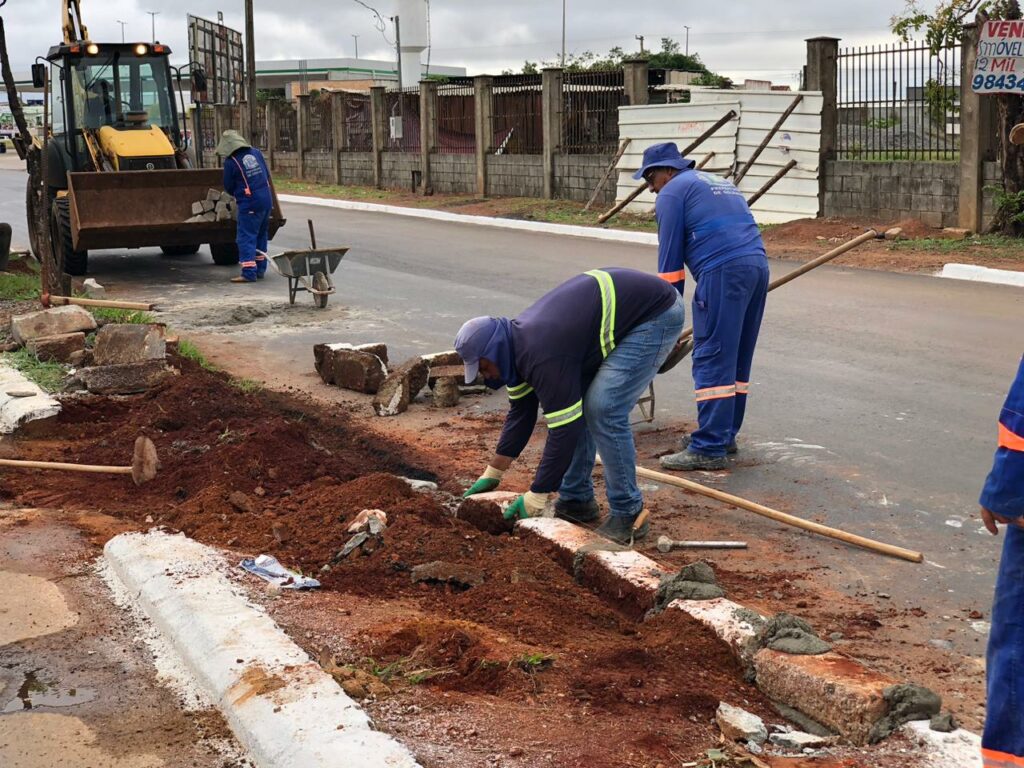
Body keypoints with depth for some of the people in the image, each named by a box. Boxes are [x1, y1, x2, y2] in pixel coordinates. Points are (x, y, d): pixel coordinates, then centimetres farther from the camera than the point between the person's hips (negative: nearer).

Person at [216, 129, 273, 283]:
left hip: (249, 203, -6)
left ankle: (249, 272, -9)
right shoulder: (256, 153, 6)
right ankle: (260, 270, 21)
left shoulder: (230, 162, -9)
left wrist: (237, 194, 22)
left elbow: (228, 186, 1)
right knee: (261, 236, 16)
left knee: (246, 237, -3)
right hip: (266, 200, 7)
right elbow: (267, 175, 13)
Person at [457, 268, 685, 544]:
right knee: (575, 406, 6)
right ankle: (576, 501, 16)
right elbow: (520, 412, 11)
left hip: (656, 314, -10)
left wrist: (535, 499, -17)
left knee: (603, 409, -18)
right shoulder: (517, 340, 1)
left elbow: (564, 429, -25)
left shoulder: (543, 354, -28)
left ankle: (629, 514, -6)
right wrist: (492, 474, 15)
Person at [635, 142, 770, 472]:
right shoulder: (720, 183, 30)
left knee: (712, 359, -8)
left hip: (723, 271, -9)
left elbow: (670, 254, 1)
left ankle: (709, 449, -10)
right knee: (738, 358, 15)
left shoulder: (673, 191, 5)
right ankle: (724, 434, 24)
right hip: (758, 264, 9)